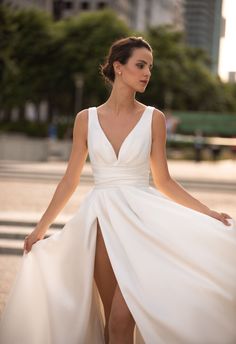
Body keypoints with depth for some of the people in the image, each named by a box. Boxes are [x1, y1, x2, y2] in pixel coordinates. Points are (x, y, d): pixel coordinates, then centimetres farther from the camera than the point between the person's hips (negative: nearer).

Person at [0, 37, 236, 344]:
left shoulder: (153, 118, 1)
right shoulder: (86, 119, 4)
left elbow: (163, 181, 4)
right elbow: (70, 180, 9)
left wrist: (208, 214, -5)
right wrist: (41, 227, 11)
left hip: (139, 218, -2)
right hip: (100, 220, 2)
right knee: (110, 318, 7)